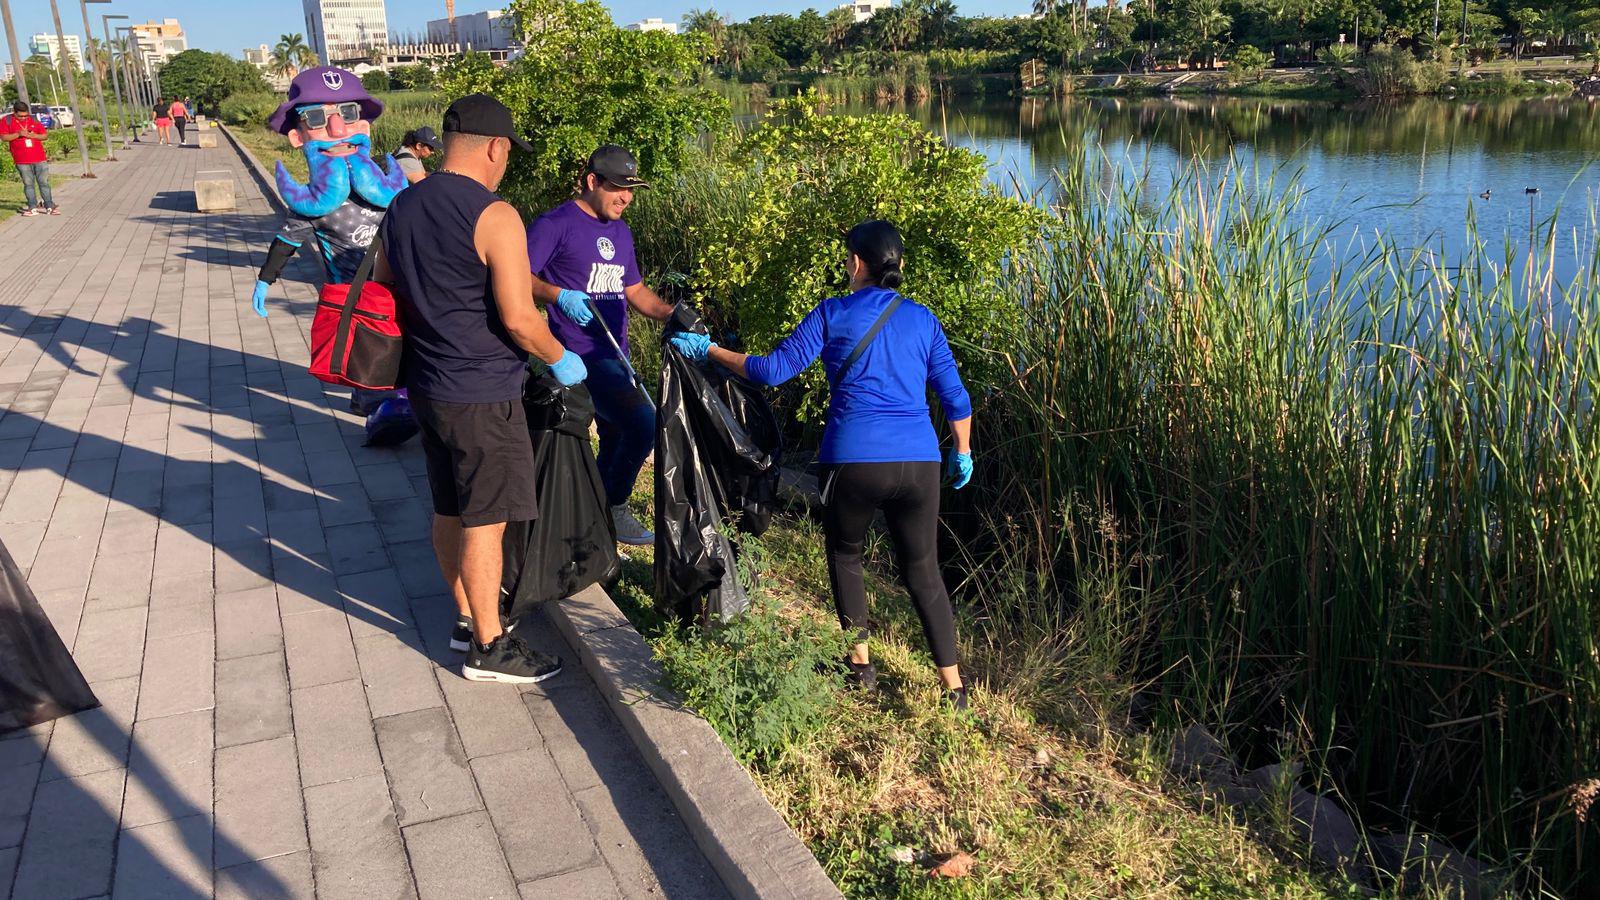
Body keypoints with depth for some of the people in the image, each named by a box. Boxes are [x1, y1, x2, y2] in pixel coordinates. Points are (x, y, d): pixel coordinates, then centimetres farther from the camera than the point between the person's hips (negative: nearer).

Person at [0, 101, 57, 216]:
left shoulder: (34, 120, 9)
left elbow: (44, 135, 10)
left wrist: (33, 135, -9)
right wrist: (18, 134, -17)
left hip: (40, 158, 2)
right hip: (22, 160, -2)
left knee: (44, 183, 2)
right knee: (28, 184, 2)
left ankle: (49, 207, 5)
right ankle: (33, 208, 5)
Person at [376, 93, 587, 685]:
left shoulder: (402, 208, 7)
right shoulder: (494, 217, -18)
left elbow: (384, 293, 17)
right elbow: (518, 318, -21)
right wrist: (561, 359, -4)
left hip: (427, 385, 8)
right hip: (481, 395, -8)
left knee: (449, 511, 18)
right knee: (485, 521, 1)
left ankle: (467, 618, 33)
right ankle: (488, 647, 12)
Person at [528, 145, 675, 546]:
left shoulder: (621, 232, 18)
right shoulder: (555, 224, -8)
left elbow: (634, 290, 24)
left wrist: (674, 314, 8)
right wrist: (559, 295, -30)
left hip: (615, 355, 9)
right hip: (580, 356, -9)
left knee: (616, 441, 15)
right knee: (644, 422, -23)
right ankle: (614, 508, -2)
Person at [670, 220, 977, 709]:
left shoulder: (833, 314, 1)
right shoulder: (922, 319, 10)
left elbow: (775, 369, 0)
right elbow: (955, 397, 11)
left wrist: (710, 351, 11)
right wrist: (962, 452, 26)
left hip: (854, 460, -3)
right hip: (919, 463, 3)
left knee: (845, 556, 23)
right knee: (923, 569, 14)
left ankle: (861, 663, 26)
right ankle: (953, 685, 11)